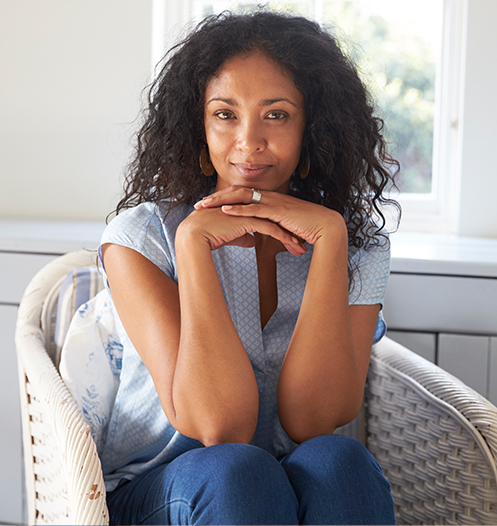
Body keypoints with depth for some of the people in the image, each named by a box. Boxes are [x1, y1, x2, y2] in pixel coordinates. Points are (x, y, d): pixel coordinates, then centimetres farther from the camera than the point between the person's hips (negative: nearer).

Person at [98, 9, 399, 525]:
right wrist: (193, 241, -23)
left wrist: (329, 237, -21)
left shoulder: (357, 244, -1)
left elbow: (308, 421, -15)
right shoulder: (141, 236, -8)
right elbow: (219, 428, -20)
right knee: (237, 471, -35)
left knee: (337, 462, -30)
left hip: (304, 484, 4)